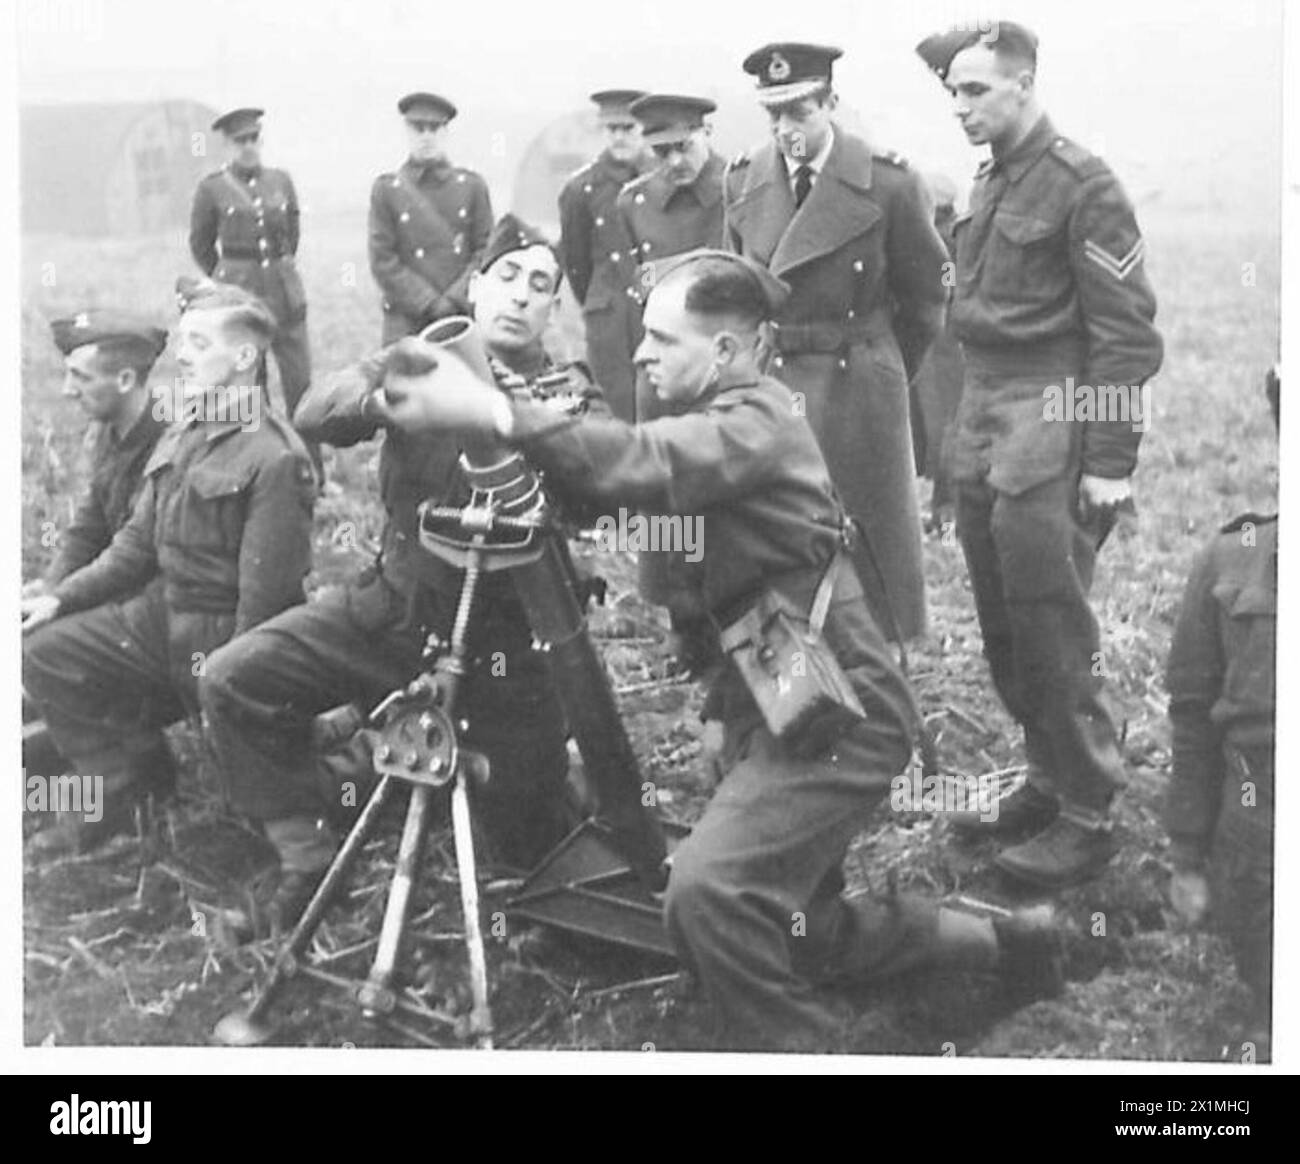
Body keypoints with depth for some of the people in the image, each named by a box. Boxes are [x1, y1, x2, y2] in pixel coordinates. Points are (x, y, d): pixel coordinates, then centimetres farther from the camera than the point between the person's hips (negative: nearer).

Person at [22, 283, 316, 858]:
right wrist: (61, 598, 2)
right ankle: (125, 783, 8)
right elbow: (137, 545, 12)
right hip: (162, 611, 8)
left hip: (227, 632, -8)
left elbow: (265, 592, -21)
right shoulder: (181, 436, 7)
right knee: (45, 652, 1)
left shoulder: (274, 458, -21)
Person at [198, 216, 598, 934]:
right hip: (393, 607, 3)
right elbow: (315, 412, -15)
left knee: (530, 850, 2)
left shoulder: (568, 397, -5)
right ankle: (309, 859, 2)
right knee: (233, 682, -13)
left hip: (503, 643, -2)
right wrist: (389, 398, -35)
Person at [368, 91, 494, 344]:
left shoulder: (472, 185, 7)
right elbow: (383, 262, -1)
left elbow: (486, 251, 5)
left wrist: (454, 301, -8)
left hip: (465, 316, 1)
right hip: (407, 322, -1)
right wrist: (431, 304, -9)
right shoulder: (386, 190, 3)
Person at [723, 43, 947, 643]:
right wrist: (764, 362, 12)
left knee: (871, 542, 6)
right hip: (766, 381, 3)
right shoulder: (743, 180, 1)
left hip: (858, 388, -3)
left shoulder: (888, 183, -10)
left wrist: (884, 371, 10)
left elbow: (923, 297, 2)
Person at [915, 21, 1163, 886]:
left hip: (1048, 434, -8)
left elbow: (1126, 333, -12)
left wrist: (1111, 462, -15)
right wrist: (967, 433, 15)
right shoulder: (990, 183, 14)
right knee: (1004, 629, 12)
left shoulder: (1082, 184, -10)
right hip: (986, 427, 8)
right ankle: (1049, 781, 26)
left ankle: (1088, 817, 6)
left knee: (1054, 634, -4)